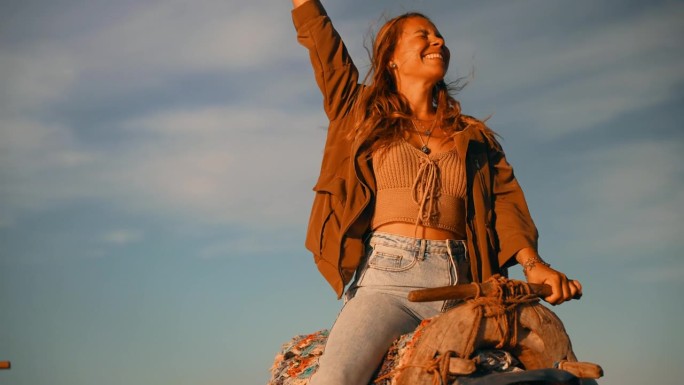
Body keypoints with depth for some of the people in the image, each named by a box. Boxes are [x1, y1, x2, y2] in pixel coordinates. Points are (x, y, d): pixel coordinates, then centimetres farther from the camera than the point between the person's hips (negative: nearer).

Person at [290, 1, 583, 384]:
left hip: (457, 283, 2)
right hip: (385, 275, -2)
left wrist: (533, 264, -10)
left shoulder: (474, 137, 22)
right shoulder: (364, 115, 19)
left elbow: (504, 202, 8)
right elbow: (320, 37, 19)